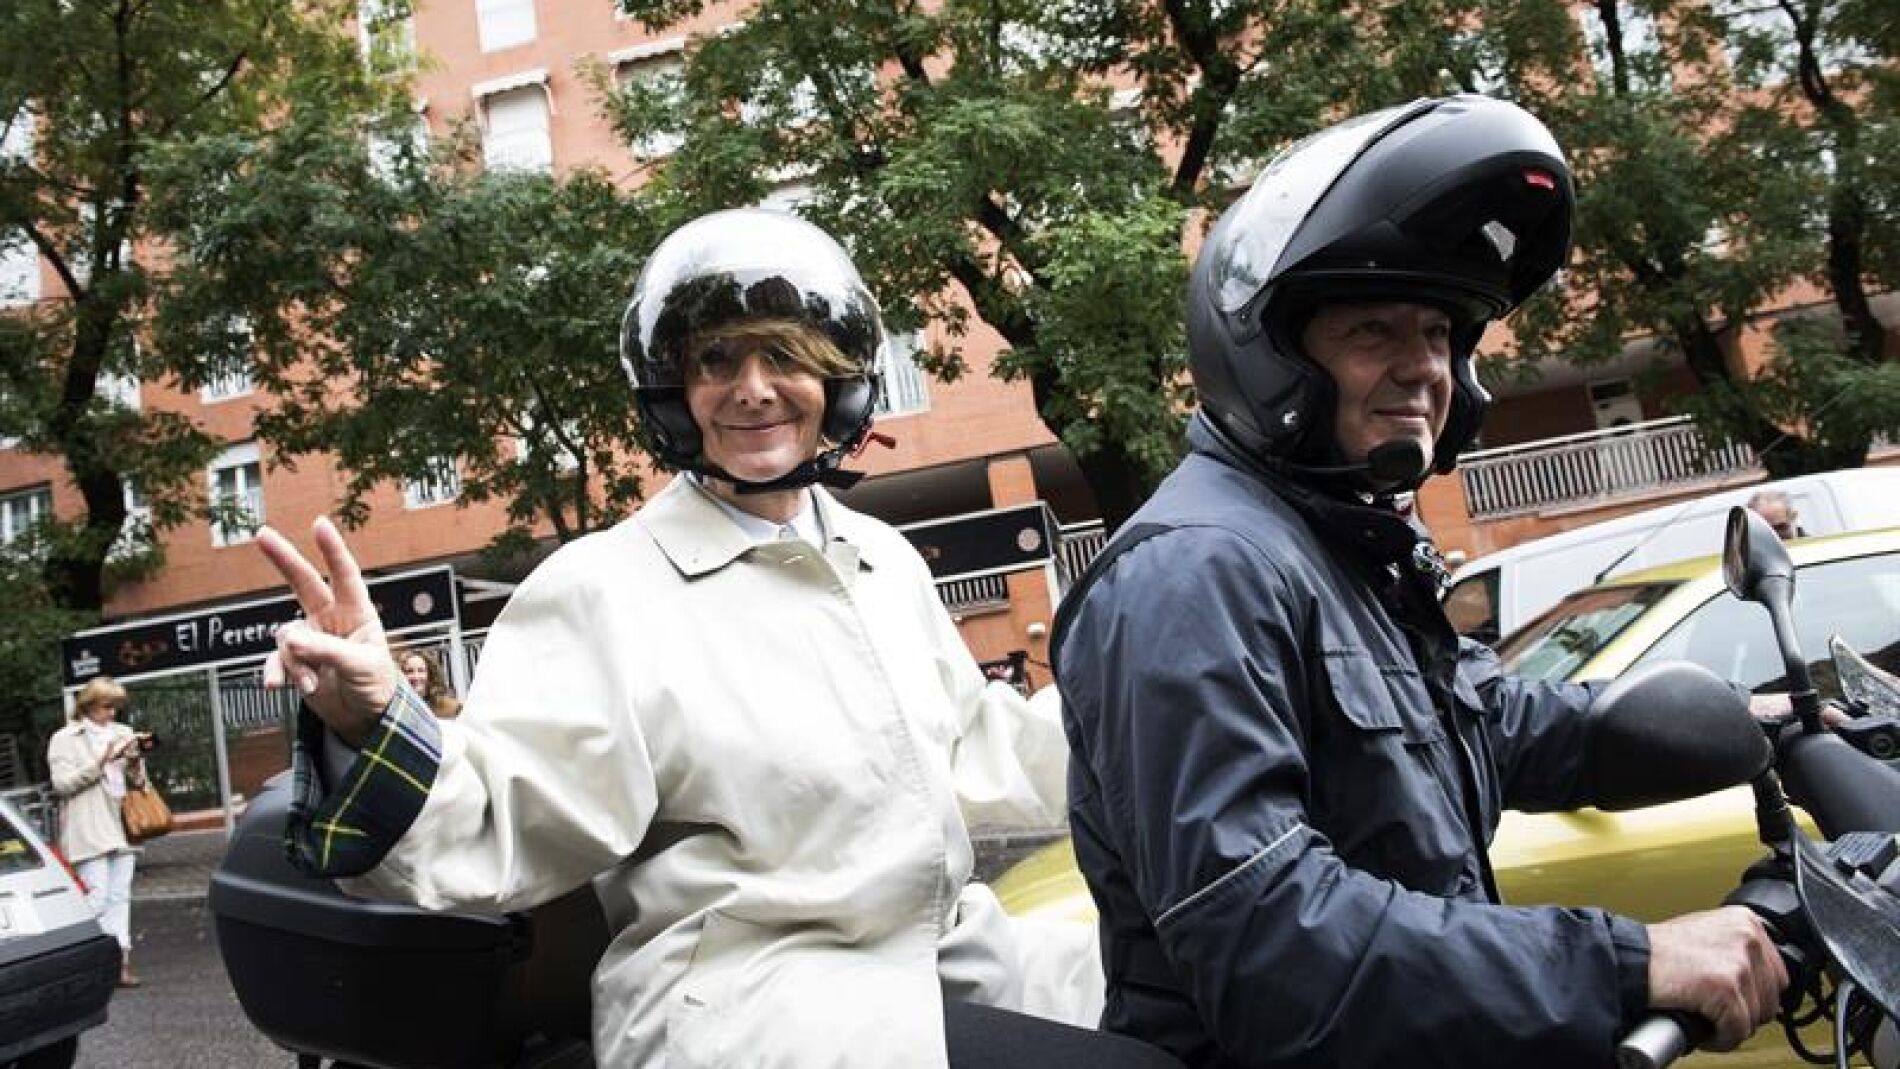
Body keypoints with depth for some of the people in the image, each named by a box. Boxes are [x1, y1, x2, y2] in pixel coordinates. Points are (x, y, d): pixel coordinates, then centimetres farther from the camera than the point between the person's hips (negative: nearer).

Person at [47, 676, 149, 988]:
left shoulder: (122, 733, 15)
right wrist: (102, 762, -17)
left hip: (120, 827, 5)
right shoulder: (65, 739, 3)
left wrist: (135, 761, -4)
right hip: (87, 831, -5)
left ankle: (120, 961, 3)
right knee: (97, 898, -10)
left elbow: (138, 781, 18)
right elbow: (62, 784, -7)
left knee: (120, 897, 3)